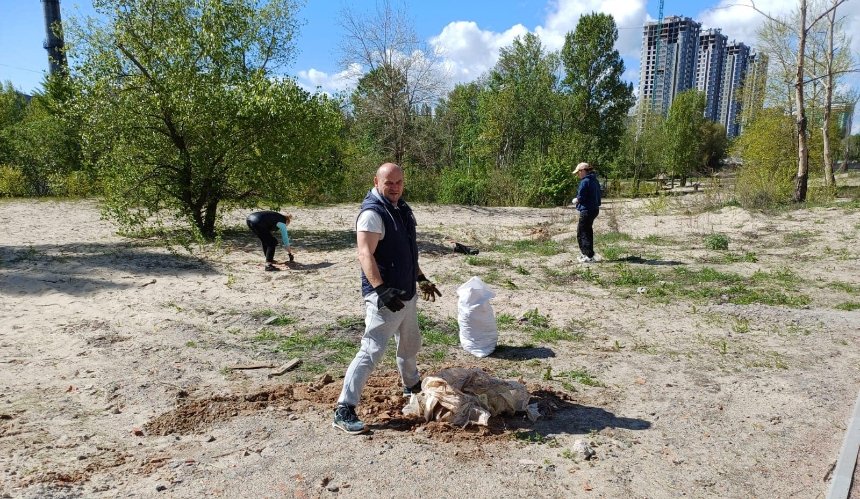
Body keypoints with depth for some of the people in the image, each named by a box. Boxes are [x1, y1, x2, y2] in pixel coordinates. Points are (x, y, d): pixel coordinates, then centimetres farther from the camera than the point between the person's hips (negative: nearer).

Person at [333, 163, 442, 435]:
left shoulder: (402, 208, 12)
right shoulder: (372, 213, -18)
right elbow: (365, 254, -28)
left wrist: (421, 279, 24)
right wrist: (381, 289, -38)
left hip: (406, 293, 9)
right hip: (385, 297, -9)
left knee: (410, 344, 24)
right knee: (371, 351, -10)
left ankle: (412, 386, 47)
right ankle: (344, 410, -3)